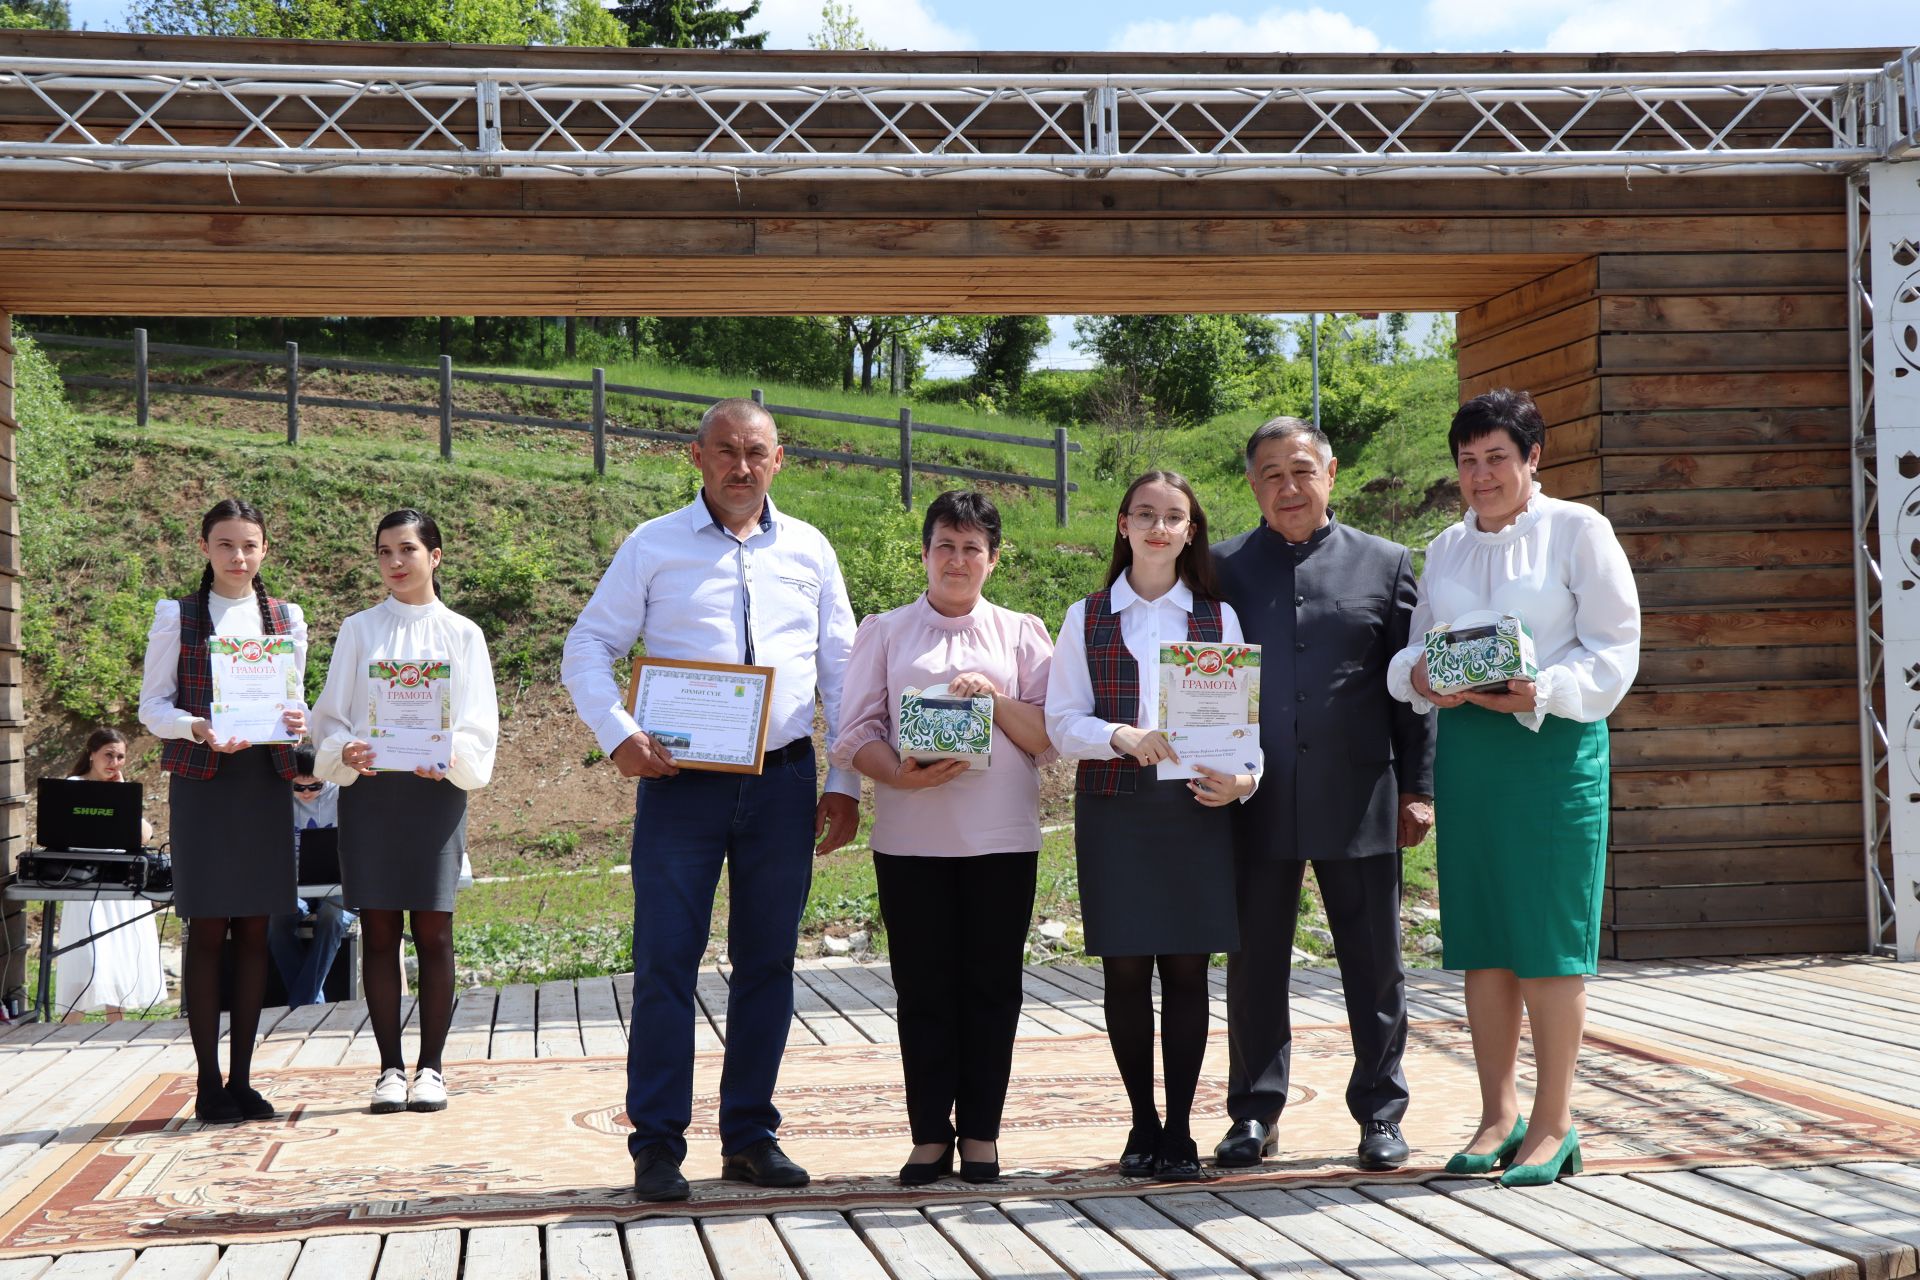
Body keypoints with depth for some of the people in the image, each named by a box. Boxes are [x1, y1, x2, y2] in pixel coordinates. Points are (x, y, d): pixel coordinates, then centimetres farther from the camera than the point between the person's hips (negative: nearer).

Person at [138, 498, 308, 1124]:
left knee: (254, 930, 4)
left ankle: (242, 1078, 11)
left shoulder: (287, 618, 12)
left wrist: (298, 722, -9)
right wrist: (197, 728, -18)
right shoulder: (178, 616, 4)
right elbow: (152, 705, 1)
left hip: (266, 781, 3)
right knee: (207, 929, -3)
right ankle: (209, 1083, 2)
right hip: (201, 783, -3)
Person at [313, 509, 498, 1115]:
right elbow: (330, 715, 7)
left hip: (435, 791, -1)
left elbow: (479, 726, 3)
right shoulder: (358, 631, 11)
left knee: (433, 930, -2)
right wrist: (344, 752, -15)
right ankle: (390, 1067, 6)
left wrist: (451, 758, -17)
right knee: (379, 929, 0)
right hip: (368, 791, 1)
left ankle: (431, 1066, 5)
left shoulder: (461, 634, 9)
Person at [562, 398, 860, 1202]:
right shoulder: (653, 547, 5)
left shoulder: (808, 551, 11)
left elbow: (842, 669, 13)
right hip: (681, 779, -2)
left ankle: (749, 1136, 17)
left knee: (767, 962, 7)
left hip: (782, 781, 3)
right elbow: (587, 651, 4)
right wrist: (619, 735, -12)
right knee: (665, 963, -5)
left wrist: (846, 782, 7)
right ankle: (657, 1145, 3)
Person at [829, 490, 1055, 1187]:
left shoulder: (1023, 634, 11)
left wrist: (996, 699, -12)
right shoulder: (884, 633, 10)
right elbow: (856, 733, 3)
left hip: (1002, 838, 0)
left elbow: (1051, 736, 4)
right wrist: (901, 775, -15)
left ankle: (980, 1132, 12)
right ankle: (930, 1135, 9)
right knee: (923, 986, 1)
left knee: (992, 984, 2)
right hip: (910, 837, 0)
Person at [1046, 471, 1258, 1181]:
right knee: (1126, 966, 1)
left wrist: (1244, 777, -13)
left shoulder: (1219, 618, 11)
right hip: (1113, 808, 0)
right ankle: (1143, 1125, 12)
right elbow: (1060, 720, 3)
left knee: (1187, 966, 0)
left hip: (1196, 806, 0)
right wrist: (1124, 737, -15)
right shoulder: (1087, 619, 10)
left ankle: (1179, 1130, 8)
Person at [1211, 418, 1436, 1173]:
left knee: (1374, 967, 6)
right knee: (1255, 967, 7)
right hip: (1255, 803, 1)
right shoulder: (1222, 568, 7)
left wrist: (1418, 788, 1)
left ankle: (1380, 1113, 17)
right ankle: (1254, 1114, 17)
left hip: (1357, 802, 0)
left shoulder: (1384, 564, 7)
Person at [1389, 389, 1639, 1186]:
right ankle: (1498, 1115, 16)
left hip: (1554, 744, -5)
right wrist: (1420, 677, -6)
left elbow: (1613, 650, -4)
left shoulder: (1578, 530, 1)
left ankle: (1553, 1123, 3)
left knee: (1549, 936, -4)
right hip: (1466, 743, 5)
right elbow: (1415, 649, 18)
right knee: (1479, 939, 6)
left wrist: (1541, 692, -19)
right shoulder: (1446, 548, 17)